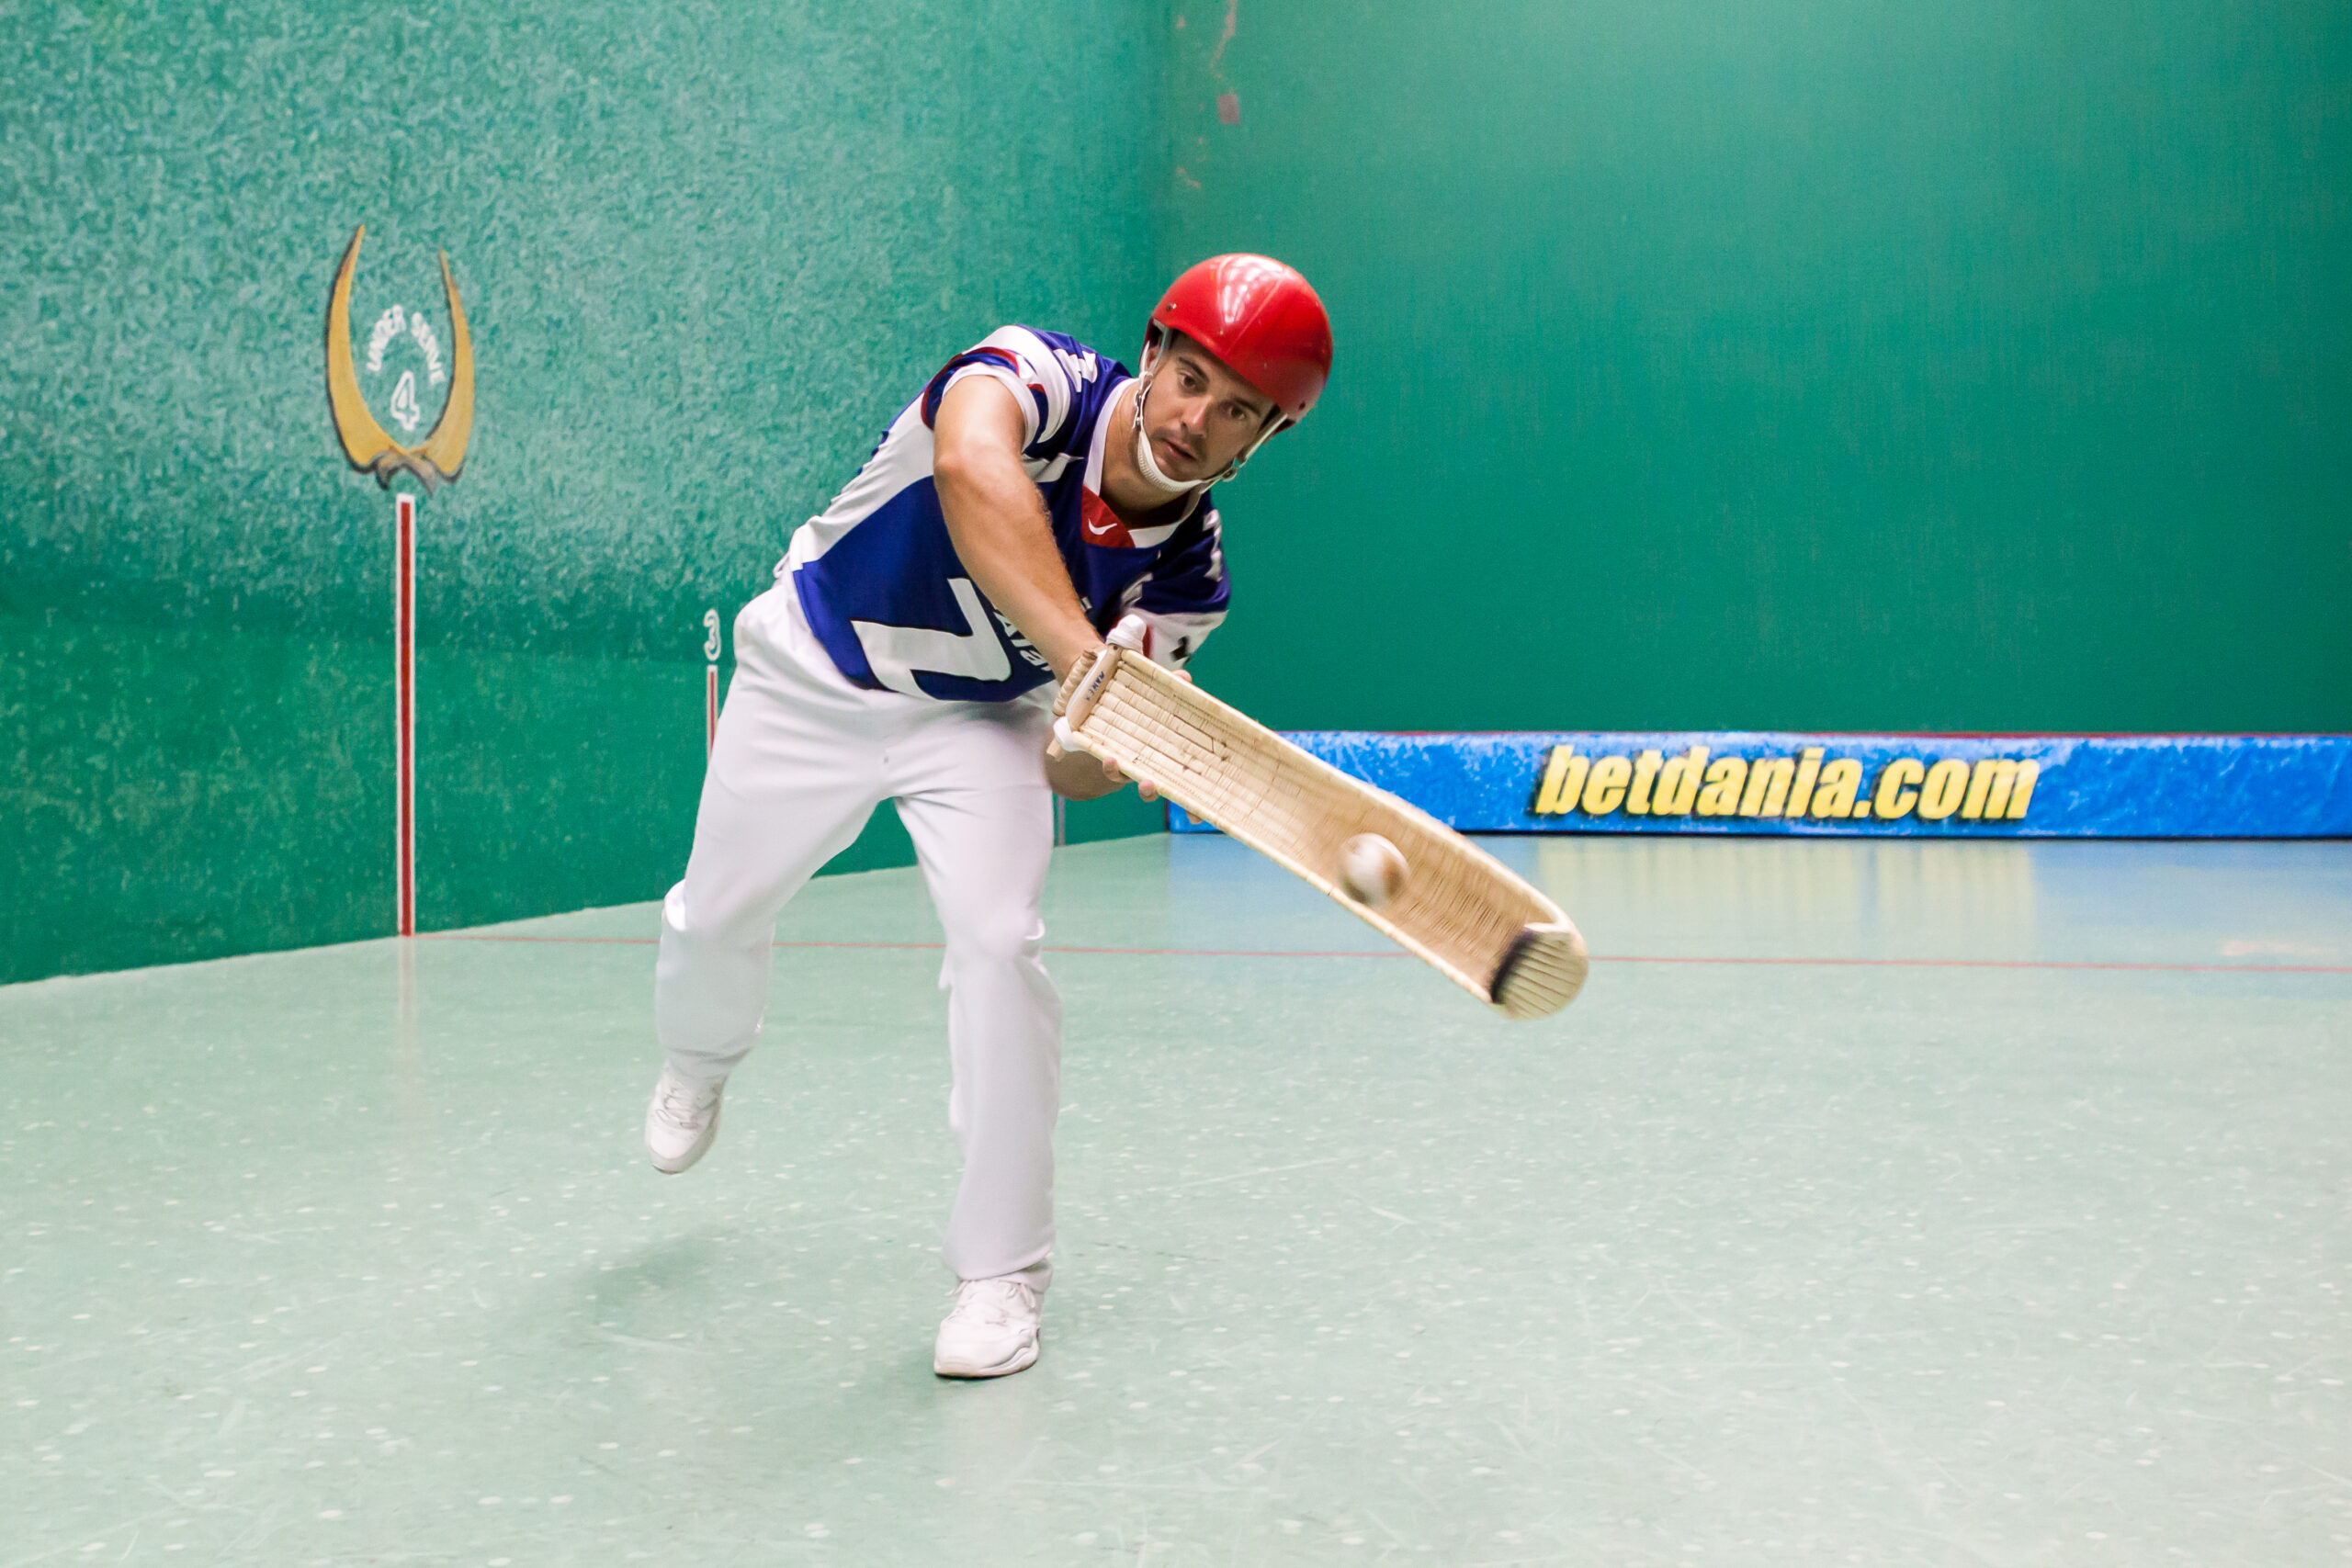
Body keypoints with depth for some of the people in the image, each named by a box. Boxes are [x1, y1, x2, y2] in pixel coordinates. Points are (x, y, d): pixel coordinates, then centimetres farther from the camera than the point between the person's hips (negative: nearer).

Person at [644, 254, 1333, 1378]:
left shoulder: (1188, 577, -21)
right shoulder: (1044, 378, -31)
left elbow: (1071, 770, -21)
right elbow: (971, 470, -56)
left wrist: (1102, 742, -45)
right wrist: (1084, 655, -68)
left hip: (979, 718, 1)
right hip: (811, 681, 0)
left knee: (997, 939, -20)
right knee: (717, 916, 12)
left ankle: (1001, 1274, -5)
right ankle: (698, 1059, 51)